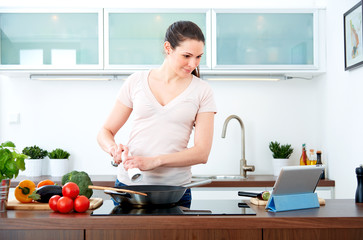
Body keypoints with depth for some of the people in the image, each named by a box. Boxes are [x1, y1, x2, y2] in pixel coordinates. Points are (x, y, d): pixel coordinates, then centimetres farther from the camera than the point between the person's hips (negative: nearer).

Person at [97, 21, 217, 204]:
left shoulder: (202, 91, 1)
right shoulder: (136, 81, 5)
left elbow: (202, 153, -6)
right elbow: (105, 132, 10)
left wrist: (153, 161, -18)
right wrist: (113, 148, -14)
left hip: (175, 188, -1)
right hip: (128, 182, 1)